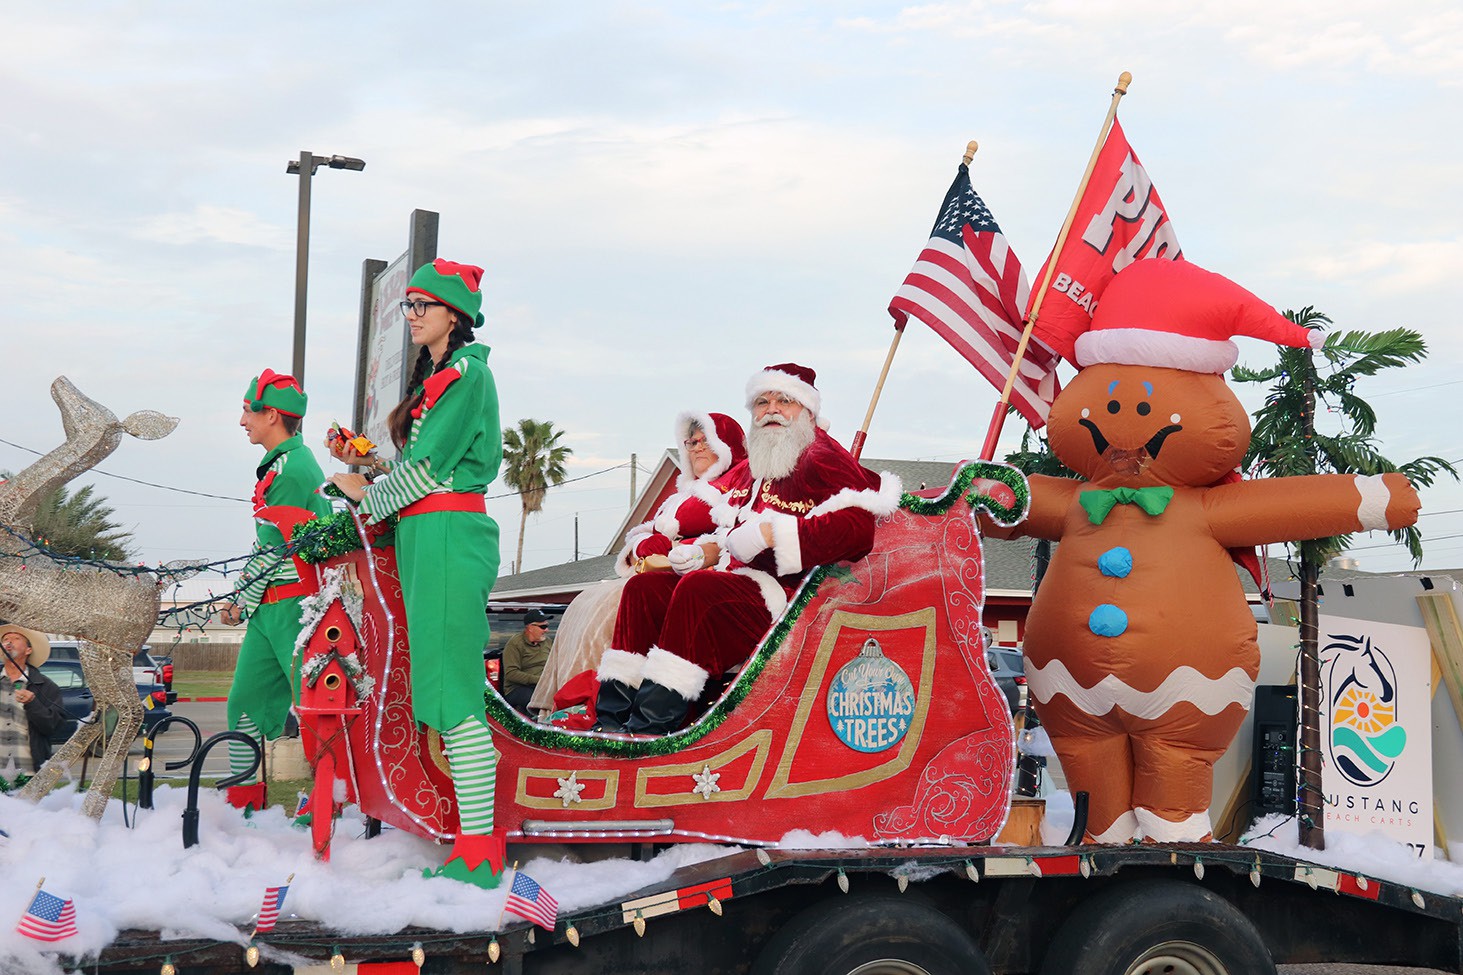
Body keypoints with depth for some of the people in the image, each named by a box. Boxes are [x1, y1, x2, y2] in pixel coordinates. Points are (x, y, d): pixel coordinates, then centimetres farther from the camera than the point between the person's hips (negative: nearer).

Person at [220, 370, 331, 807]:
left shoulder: (294, 468, -15)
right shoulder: (278, 464, 17)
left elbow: (273, 546, -15)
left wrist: (244, 602, -5)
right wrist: (241, 595, 16)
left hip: (294, 604, -10)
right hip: (267, 606, 10)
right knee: (246, 698, 10)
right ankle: (243, 800, 17)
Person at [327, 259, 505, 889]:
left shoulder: (466, 372, -7)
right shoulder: (437, 375, 23)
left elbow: (430, 465, -13)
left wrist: (369, 497, 0)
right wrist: (367, 462, 10)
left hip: (448, 533, -10)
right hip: (425, 538, 10)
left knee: (452, 692, -13)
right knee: (443, 688, 8)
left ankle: (479, 853, -13)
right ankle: (478, 839, 11)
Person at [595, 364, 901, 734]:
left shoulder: (821, 460, -4)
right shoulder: (747, 470, 23)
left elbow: (858, 527, -21)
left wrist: (771, 534, -22)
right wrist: (705, 551, 11)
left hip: (787, 593, -9)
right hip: (738, 580, 9)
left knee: (698, 588, -32)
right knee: (643, 587, -3)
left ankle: (650, 728, -32)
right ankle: (612, 714, -10)